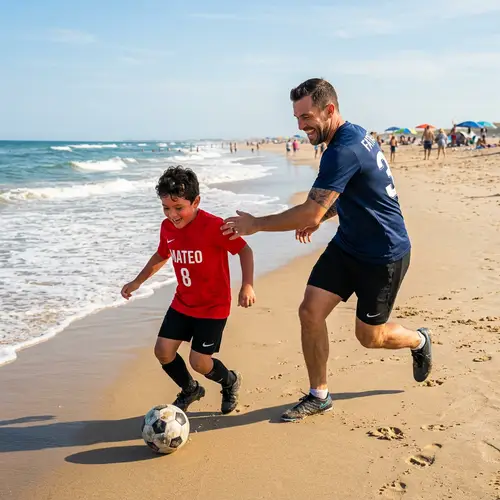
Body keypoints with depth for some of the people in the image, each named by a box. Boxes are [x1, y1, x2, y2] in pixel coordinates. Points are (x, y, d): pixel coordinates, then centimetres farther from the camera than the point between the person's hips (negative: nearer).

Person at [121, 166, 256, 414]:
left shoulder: (214, 226, -24)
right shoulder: (167, 228, -4)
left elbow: (244, 250, -15)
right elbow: (161, 255, 16)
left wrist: (247, 285, -26)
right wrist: (137, 281, 16)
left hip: (213, 306, -6)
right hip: (182, 303, 6)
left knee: (198, 361, -7)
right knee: (163, 350, 0)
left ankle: (230, 382, 26)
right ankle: (190, 390, 28)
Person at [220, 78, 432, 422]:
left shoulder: (344, 151, -28)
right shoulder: (355, 135, 3)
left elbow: (311, 213, -31)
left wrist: (256, 224, -20)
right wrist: (322, 218, 6)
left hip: (384, 255, -9)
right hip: (347, 245, 9)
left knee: (369, 336, 7)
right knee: (311, 312, -2)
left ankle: (420, 341, 40)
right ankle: (319, 396, 13)